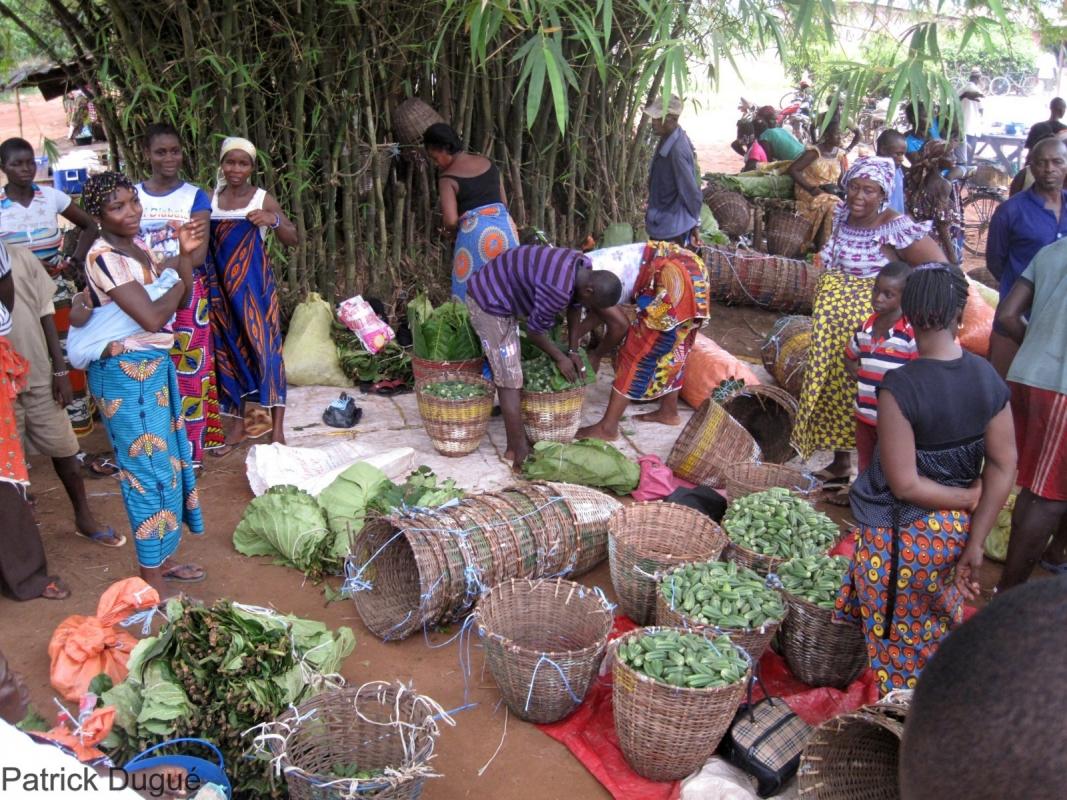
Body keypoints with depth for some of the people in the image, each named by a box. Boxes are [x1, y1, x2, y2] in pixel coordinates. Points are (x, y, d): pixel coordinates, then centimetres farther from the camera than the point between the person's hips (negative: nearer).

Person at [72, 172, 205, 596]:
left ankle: (162, 559, 33)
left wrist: (186, 254, -8)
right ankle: (154, 584, 10)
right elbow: (152, 317, -26)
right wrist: (176, 283, -8)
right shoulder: (103, 257, -19)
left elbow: (180, 300, 7)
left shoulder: (137, 245, 8)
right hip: (127, 373, -9)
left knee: (167, 458, 17)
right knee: (148, 470, -2)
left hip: (154, 365, 9)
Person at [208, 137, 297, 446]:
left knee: (264, 348, -5)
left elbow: (294, 240, -5)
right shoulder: (210, 199, 6)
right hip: (221, 287, 4)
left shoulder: (263, 198, -2)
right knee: (230, 351, 9)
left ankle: (277, 429, -1)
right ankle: (239, 423, 20)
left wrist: (274, 220, -23)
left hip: (254, 285, -3)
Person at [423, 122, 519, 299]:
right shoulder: (488, 163, 11)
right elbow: (504, 201, 15)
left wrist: (453, 230, 6)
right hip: (505, 227, 6)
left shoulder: (448, 179, -6)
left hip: (475, 233, -6)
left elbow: (451, 221, -14)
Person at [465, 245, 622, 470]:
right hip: (487, 302, -10)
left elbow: (573, 307, 11)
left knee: (507, 372, 20)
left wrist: (573, 351, 12)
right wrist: (561, 358, -4)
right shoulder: (558, 289, -33)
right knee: (510, 379, -8)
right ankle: (519, 450, -1)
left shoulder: (583, 268, -5)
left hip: (498, 294, 10)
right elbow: (535, 330, -19)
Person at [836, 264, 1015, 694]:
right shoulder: (989, 378, -8)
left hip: (900, 538, -6)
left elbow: (905, 485, -23)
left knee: (898, 642, 13)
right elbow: (1003, 467, -5)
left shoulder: (899, 387, -24)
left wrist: (971, 497, -7)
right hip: (956, 531, 6)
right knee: (937, 631, 27)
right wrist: (974, 543, -2)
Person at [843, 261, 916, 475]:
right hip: (864, 417, 6)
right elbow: (850, 357, 22)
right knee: (865, 472, 20)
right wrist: (858, 374, 5)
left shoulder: (912, 333, -17)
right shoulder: (865, 328, 3)